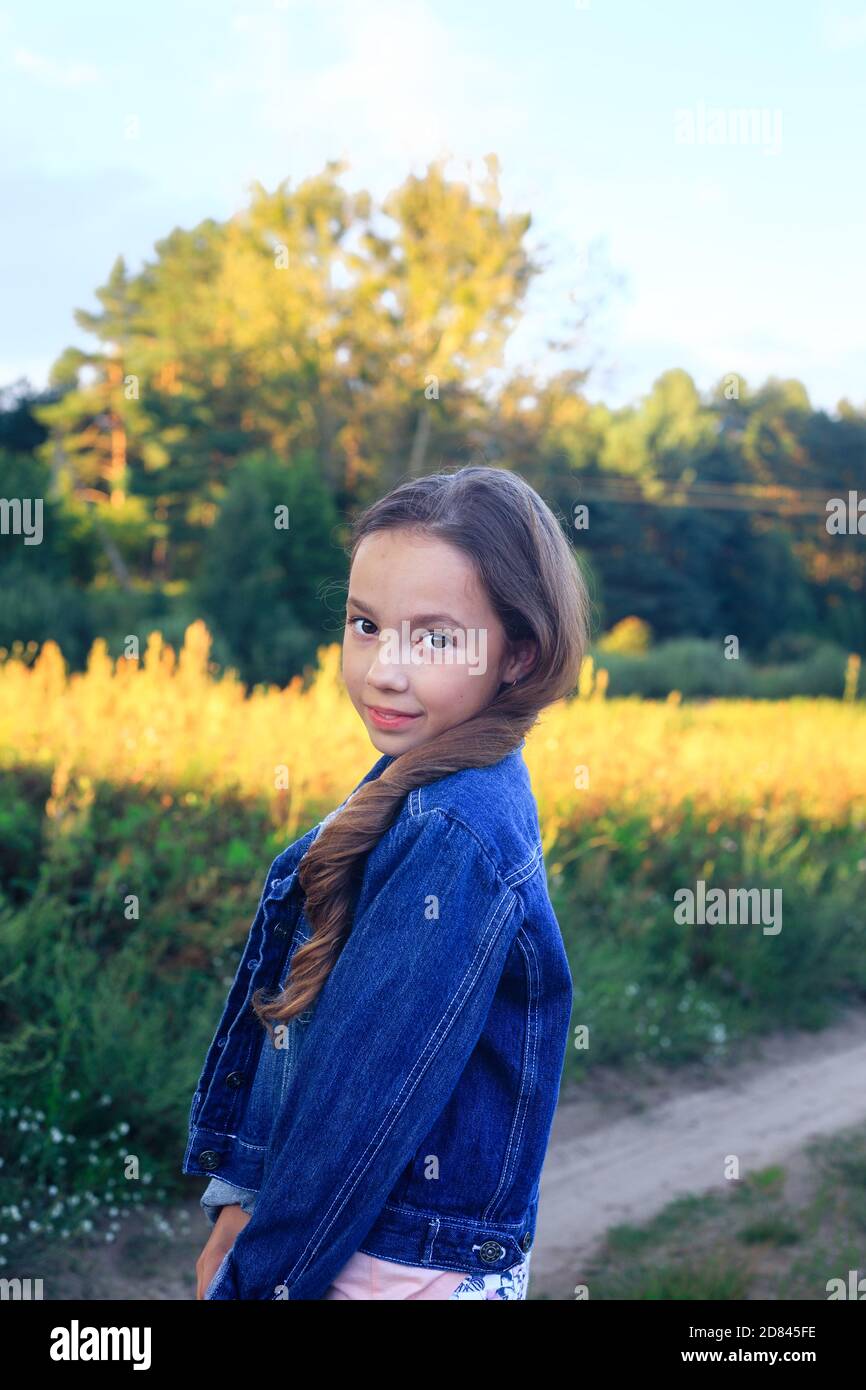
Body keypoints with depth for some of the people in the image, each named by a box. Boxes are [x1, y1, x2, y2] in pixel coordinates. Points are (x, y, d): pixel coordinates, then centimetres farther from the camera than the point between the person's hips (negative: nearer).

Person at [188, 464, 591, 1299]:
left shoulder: (453, 839, -25)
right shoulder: (415, 789, 3)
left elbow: (360, 1108, -21)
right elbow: (282, 1014, 5)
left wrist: (250, 1277, -11)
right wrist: (241, 1207, 5)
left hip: (403, 1269, -8)